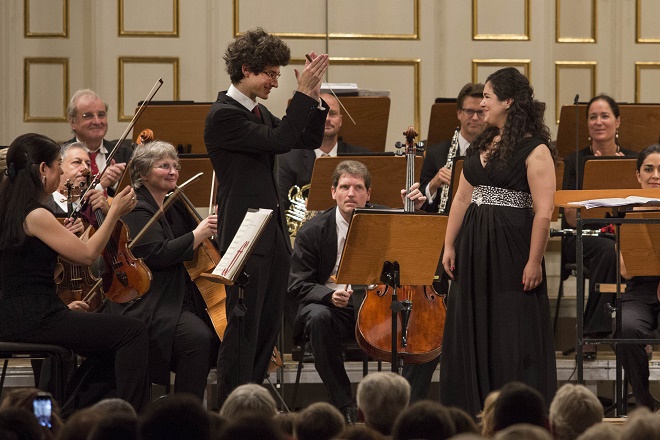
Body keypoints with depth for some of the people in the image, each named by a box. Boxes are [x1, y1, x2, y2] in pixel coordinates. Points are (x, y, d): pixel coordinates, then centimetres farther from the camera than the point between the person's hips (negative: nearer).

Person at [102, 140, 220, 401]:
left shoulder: (174, 207, 19)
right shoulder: (137, 211, -8)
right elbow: (157, 254, -21)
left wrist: (213, 224, 9)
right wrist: (198, 235, -15)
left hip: (181, 300, 9)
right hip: (147, 306, -9)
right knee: (198, 336, -31)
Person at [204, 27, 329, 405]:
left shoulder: (258, 112, 16)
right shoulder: (224, 115, -13)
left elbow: (308, 140, 14)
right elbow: (279, 141, -21)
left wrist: (314, 95, 2)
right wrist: (303, 94, -19)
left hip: (273, 235, 9)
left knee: (268, 329, 11)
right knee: (243, 331, -5)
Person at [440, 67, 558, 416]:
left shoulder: (534, 150, -11)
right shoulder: (480, 146, 13)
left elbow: (543, 211, -16)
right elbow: (463, 198, 17)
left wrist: (534, 261, -19)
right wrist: (449, 245, 11)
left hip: (511, 247, -8)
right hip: (475, 247, 8)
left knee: (514, 334, -4)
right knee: (470, 330, 9)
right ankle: (472, 410, 17)